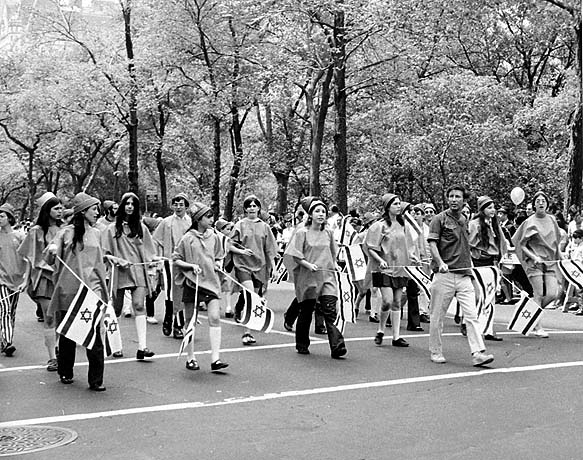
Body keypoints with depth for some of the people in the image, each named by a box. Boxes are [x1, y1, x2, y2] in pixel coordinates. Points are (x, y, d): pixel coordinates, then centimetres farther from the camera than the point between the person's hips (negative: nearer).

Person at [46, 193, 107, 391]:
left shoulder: (96, 233, 13)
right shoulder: (67, 232, 2)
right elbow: (51, 260, 2)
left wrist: (103, 289, 18)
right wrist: (51, 250, -21)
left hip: (92, 289, 2)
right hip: (68, 290, -2)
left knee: (94, 334, -7)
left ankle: (96, 380, -4)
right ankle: (66, 373, 26)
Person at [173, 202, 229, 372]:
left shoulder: (214, 237, 7)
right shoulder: (187, 238, -4)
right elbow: (176, 259, 0)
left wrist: (219, 264, 1)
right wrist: (191, 266, -13)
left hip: (211, 281, 2)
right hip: (192, 282, -2)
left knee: (215, 318, -11)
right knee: (190, 321, 6)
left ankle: (215, 359, -9)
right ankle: (191, 358, 19)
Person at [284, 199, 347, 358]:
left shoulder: (328, 233, 10)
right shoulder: (302, 232, -2)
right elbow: (294, 255, -7)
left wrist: (334, 264, 12)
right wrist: (308, 264, -19)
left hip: (327, 276, 3)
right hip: (307, 278, -2)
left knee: (330, 311, -11)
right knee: (306, 312, 8)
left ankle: (337, 346, -16)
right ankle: (302, 345, 26)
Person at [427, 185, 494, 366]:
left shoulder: (464, 220, 17)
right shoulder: (439, 219, -1)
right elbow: (432, 243, -10)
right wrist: (440, 263, -25)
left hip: (464, 275, 5)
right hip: (444, 274, -5)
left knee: (472, 314, -6)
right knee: (437, 315, 4)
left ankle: (478, 353, -9)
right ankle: (436, 352, 18)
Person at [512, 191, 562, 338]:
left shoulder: (551, 220, 10)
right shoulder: (530, 222, -5)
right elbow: (521, 244, -5)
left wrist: (558, 256, 15)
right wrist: (534, 257, -16)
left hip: (550, 261, 5)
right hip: (534, 262, -5)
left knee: (552, 294, -5)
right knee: (539, 294, -8)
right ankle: (537, 327, 0)